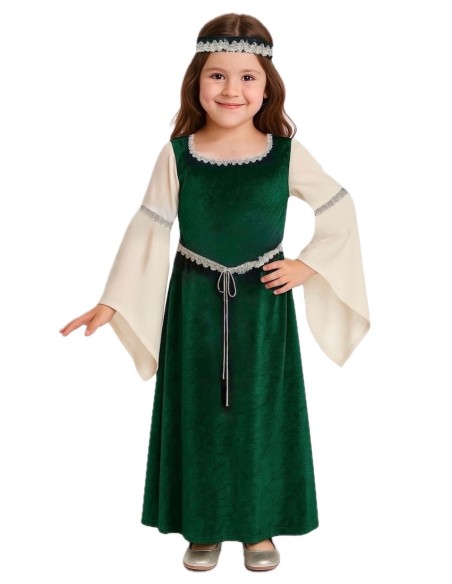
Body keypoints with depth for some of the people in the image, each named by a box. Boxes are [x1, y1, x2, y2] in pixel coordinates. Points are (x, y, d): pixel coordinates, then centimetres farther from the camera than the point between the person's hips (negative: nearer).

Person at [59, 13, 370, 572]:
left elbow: (339, 208, 3)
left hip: (263, 302, 0)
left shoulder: (286, 153, -7)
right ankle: (204, 526, 27)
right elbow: (149, 231, -4)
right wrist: (111, 302, -6)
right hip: (195, 302, 0)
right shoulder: (177, 153, -7)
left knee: (261, 413, 10)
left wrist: (309, 263, -6)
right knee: (198, 413, 10)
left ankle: (259, 526, 28)